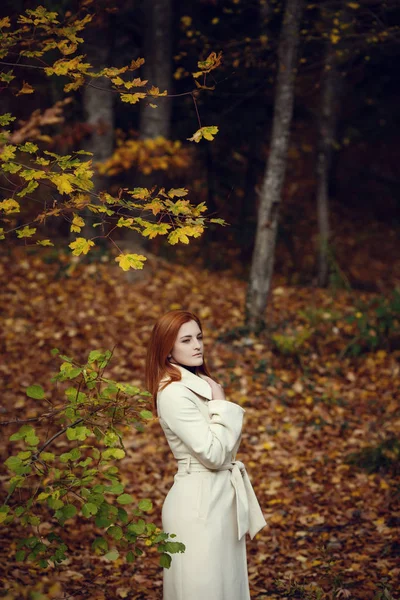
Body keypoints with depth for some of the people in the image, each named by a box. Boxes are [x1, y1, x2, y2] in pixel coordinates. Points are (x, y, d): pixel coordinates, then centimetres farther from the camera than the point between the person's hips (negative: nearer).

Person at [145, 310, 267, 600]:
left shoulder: (200, 383, 11)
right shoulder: (174, 393, -18)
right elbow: (213, 455, -22)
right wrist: (221, 405, -14)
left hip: (221, 498, 9)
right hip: (198, 502, -9)